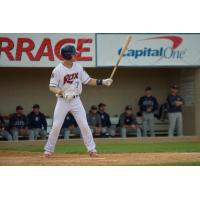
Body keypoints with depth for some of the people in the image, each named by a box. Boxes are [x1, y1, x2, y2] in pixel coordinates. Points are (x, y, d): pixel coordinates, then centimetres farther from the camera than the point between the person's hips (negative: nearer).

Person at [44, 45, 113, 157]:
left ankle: (92, 149, 4)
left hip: (76, 101, 3)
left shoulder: (78, 67, 2)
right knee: (56, 126, -4)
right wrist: (63, 93, -30)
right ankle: (48, 150, 10)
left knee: (84, 125, -2)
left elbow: (87, 81, 7)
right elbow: (52, 87, -13)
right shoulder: (58, 70, -13)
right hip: (62, 101, -3)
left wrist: (102, 82, -6)